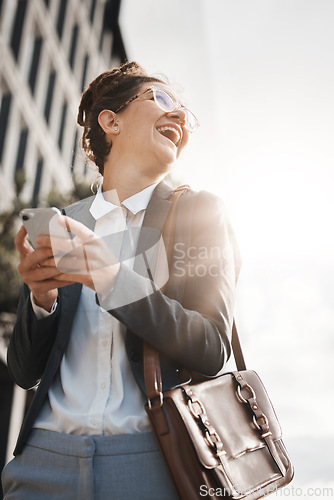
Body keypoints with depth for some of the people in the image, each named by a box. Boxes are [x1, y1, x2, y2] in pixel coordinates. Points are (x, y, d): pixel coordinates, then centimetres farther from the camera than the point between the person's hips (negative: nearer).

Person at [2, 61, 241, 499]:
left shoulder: (198, 211, 3)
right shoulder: (61, 224, 7)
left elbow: (212, 351, -7)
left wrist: (113, 279, -19)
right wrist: (41, 297, -12)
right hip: (47, 454, 2)